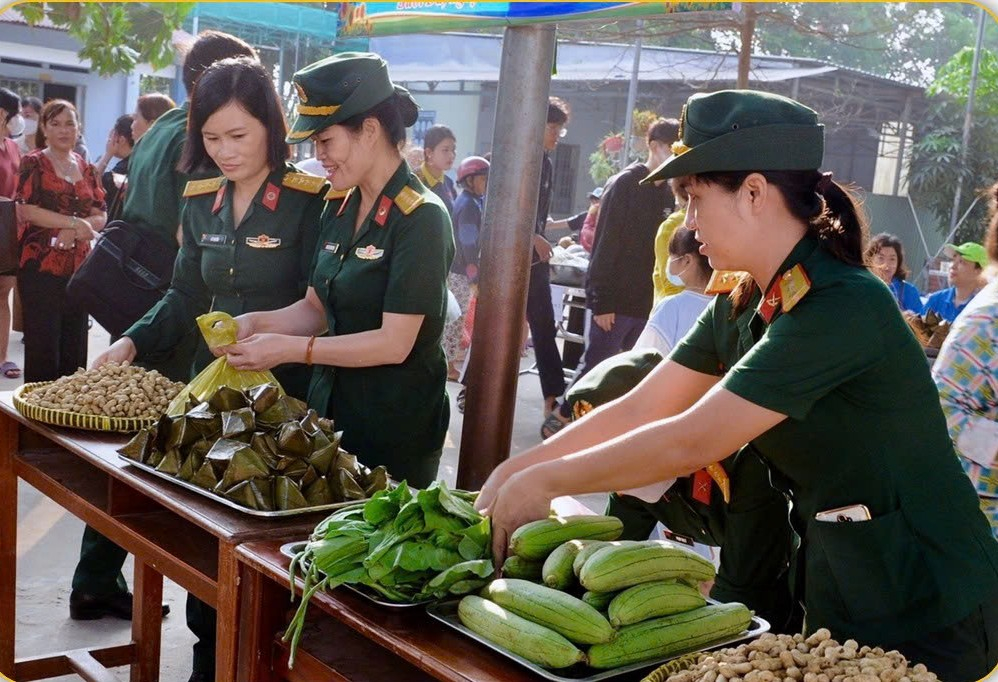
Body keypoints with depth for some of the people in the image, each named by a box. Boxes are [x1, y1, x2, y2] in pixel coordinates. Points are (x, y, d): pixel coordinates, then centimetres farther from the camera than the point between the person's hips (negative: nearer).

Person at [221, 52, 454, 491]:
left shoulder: (420, 219, -16)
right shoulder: (339, 209, 7)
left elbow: (394, 343, -20)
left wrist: (290, 348, -20)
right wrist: (257, 323, -5)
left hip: (396, 426, -7)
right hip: (330, 407, 7)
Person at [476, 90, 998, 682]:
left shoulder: (843, 306, -27)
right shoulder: (741, 309, 1)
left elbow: (690, 441, -29)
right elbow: (639, 410, 2)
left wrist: (545, 481, -21)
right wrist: (518, 470, -5)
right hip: (839, 590, 7)